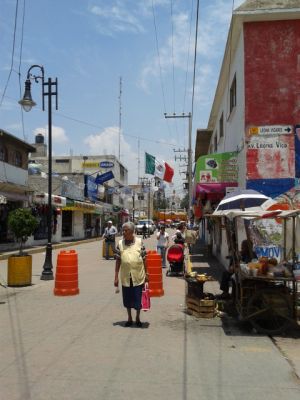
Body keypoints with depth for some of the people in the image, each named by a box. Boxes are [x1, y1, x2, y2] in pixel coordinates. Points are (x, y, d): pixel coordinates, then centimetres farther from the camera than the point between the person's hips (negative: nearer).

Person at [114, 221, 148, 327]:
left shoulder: (139, 242, -4)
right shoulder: (120, 243, -1)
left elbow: (144, 259, 2)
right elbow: (118, 261, 2)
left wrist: (146, 273, 2)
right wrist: (116, 277, 1)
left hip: (138, 277, -1)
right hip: (125, 277, 1)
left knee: (138, 298, 7)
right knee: (127, 298, 12)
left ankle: (138, 318, 29)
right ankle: (129, 318, 33)